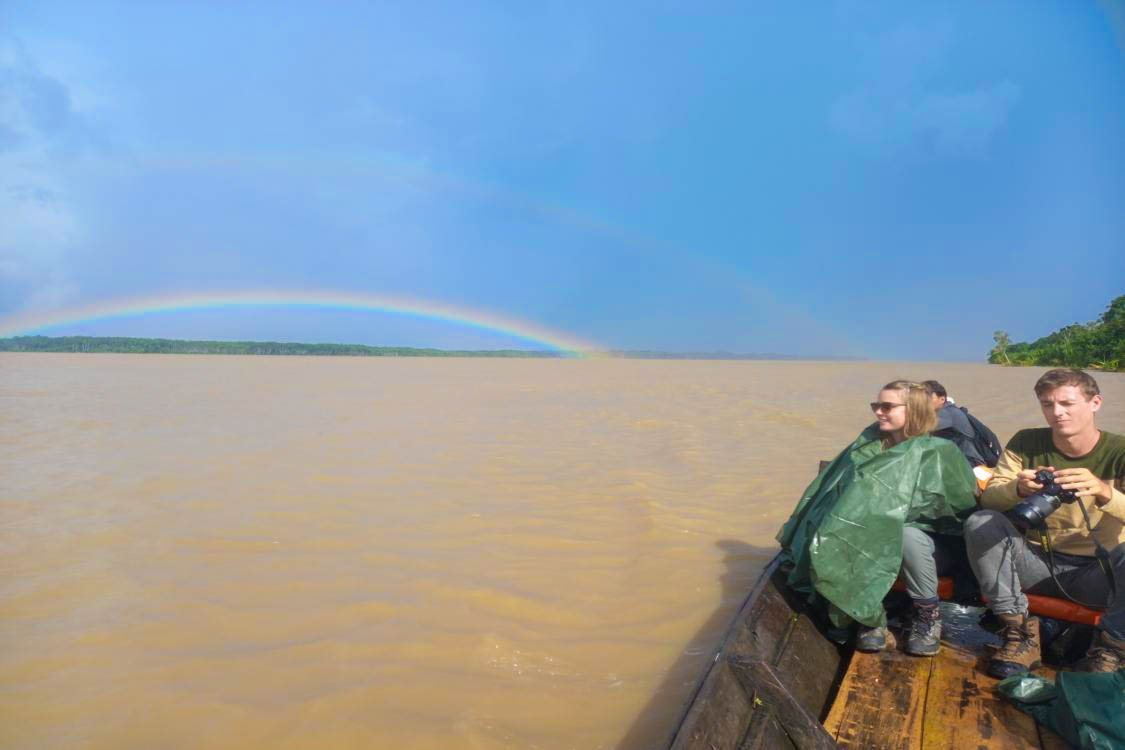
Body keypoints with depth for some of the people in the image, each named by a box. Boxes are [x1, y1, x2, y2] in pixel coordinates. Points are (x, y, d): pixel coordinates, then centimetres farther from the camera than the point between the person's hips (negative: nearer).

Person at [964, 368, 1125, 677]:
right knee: (979, 523, -25)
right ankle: (1021, 633, -15)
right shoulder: (1026, 443, -1)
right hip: (1038, 561, 2)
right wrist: (1017, 488, -32)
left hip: (1098, 570, -2)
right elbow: (988, 498, -10)